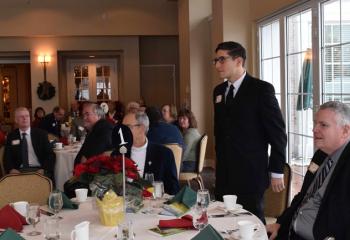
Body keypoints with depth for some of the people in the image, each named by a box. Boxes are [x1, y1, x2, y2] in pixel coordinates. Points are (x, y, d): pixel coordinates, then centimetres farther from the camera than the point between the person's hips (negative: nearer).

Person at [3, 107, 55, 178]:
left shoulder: (41, 133, 7)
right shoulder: (11, 136, 12)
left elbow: (50, 155, 2)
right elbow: (7, 157, 8)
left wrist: (43, 169, -17)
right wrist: (11, 169, -15)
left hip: (38, 170, 0)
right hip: (19, 171, 1)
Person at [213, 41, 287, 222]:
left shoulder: (261, 89, -7)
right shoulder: (219, 90, 12)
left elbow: (278, 133, -8)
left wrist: (276, 171, -8)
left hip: (250, 174, -5)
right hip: (224, 175, 6)